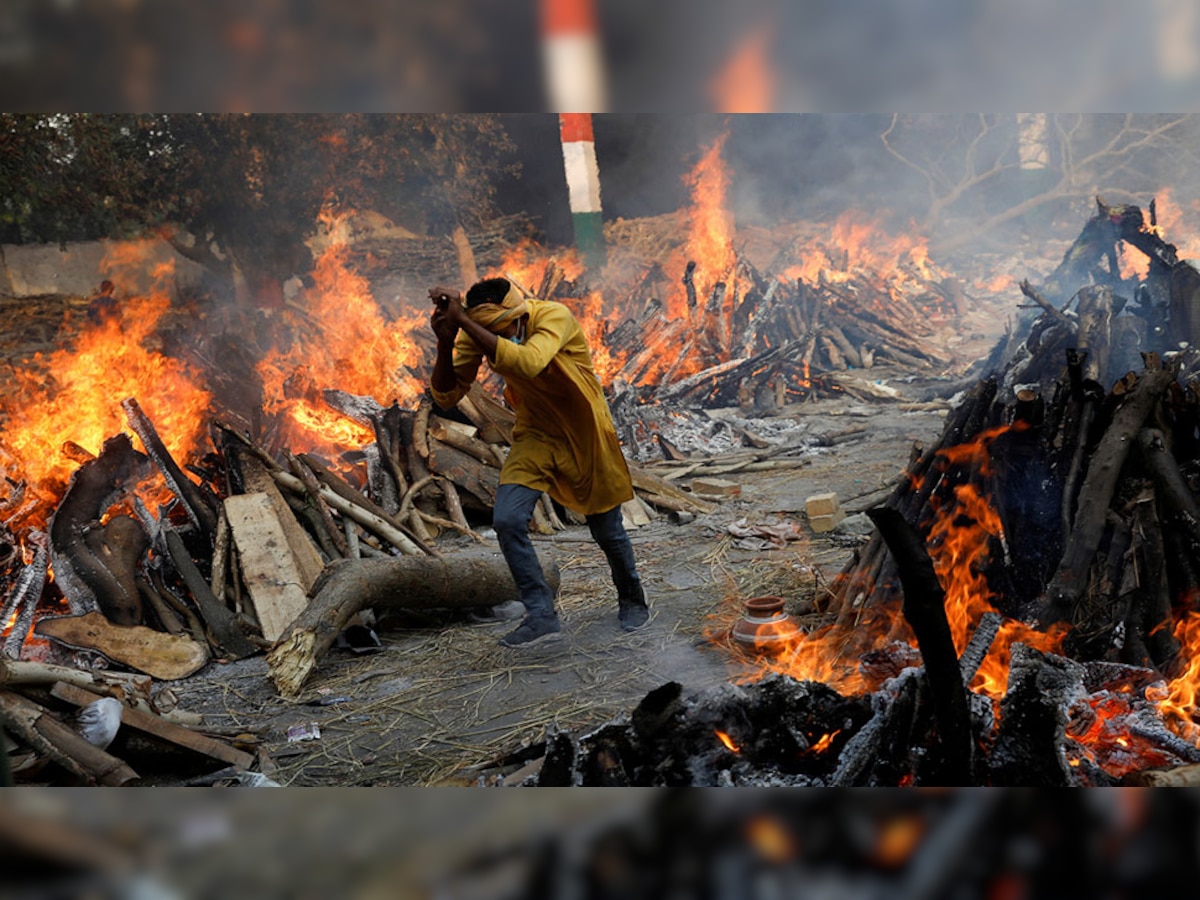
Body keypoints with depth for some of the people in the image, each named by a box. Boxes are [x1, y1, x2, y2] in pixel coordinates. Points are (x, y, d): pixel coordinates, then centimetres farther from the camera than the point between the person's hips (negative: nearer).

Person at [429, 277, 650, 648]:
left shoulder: (555, 317, -31)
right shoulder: (477, 334, -15)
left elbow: (528, 363, -50)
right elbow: (446, 396, -14)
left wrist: (463, 320, -48)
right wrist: (445, 343, -31)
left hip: (583, 433, -4)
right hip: (535, 434, 4)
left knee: (607, 530, 8)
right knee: (507, 520, -14)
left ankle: (632, 598, 37)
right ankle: (542, 616, -1)